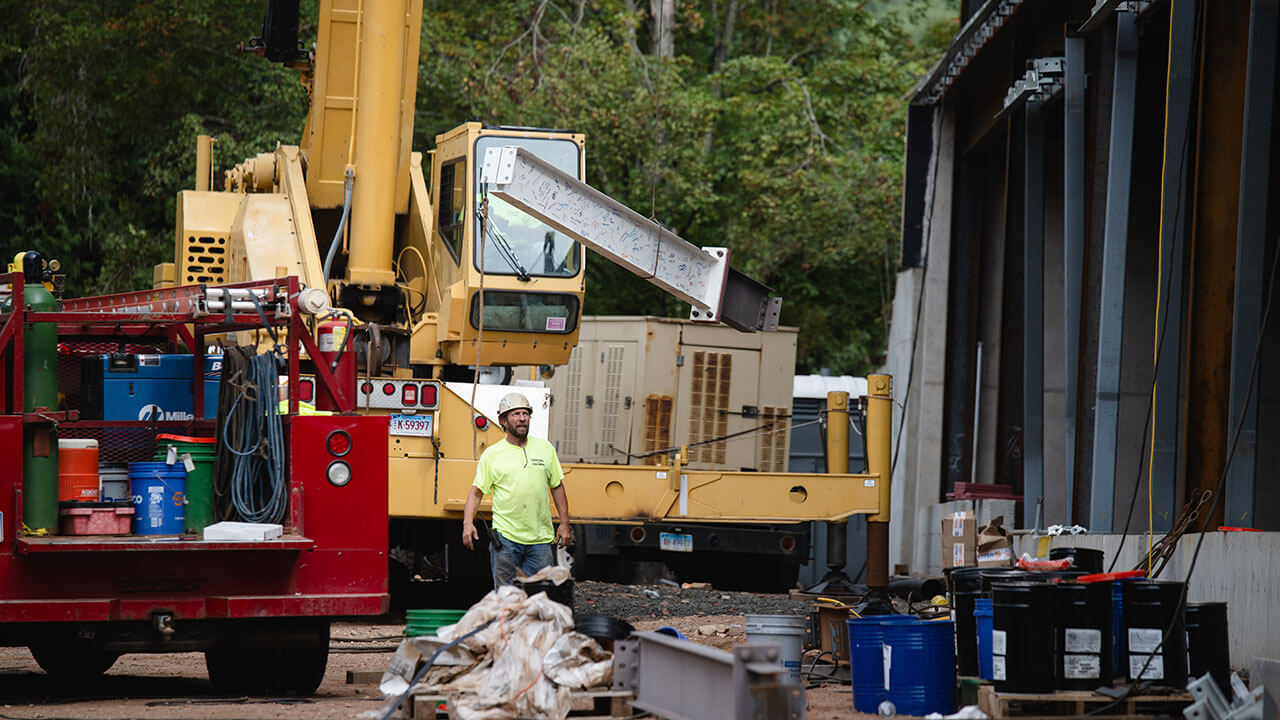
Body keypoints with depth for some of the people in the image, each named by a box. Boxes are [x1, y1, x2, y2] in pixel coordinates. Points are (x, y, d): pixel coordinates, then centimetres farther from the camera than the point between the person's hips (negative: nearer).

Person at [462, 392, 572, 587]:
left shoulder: (545, 448, 10)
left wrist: (564, 524, 11)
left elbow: (557, 487, 16)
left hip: (540, 538, 2)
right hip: (505, 538, -2)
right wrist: (467, 523, -12)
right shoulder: (492, 454, 3)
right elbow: (476, 492, 2)